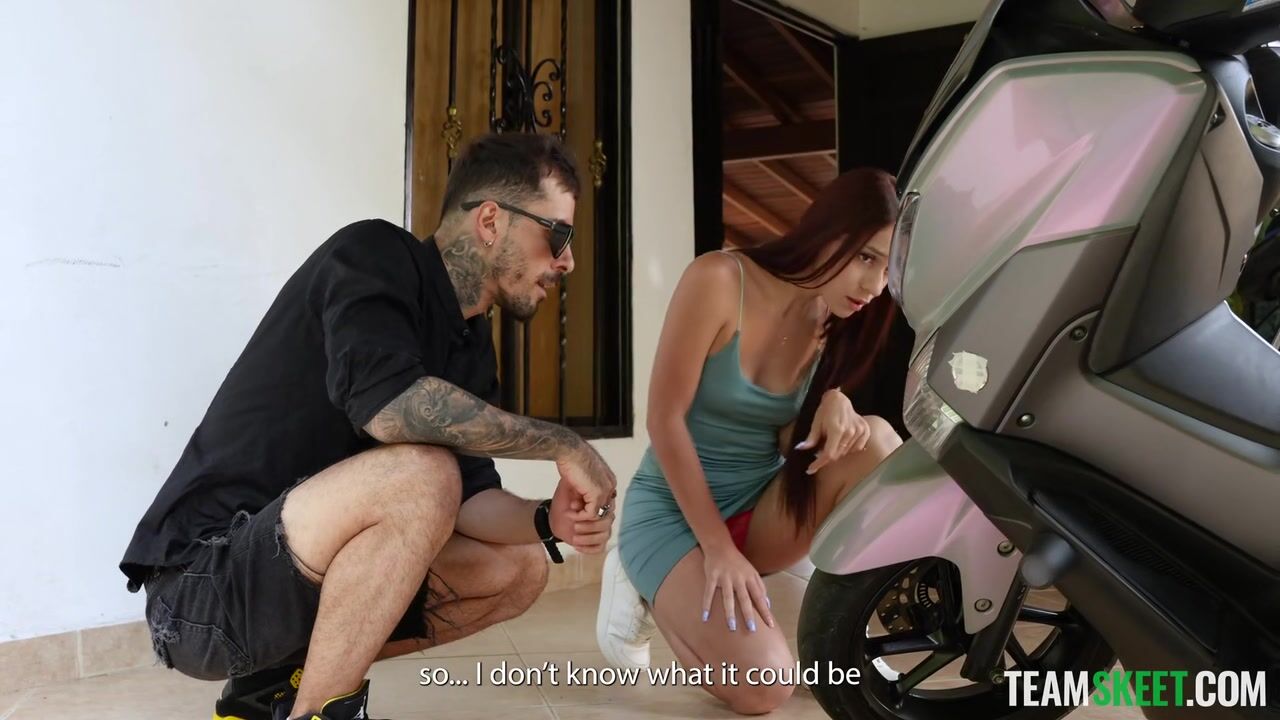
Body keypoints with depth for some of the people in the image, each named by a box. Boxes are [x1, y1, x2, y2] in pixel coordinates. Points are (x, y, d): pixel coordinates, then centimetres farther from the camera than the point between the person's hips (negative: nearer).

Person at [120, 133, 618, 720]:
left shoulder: (472, 346, 7)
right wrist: (563, 445, -24)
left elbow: (468, 499, 5)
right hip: (199, 584, -8)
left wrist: (546, 520, -15)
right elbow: (385, 403, -33)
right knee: (421, 470, -29)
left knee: (519, 567, 4)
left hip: (305, 570, 8)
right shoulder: (375, 255, -14)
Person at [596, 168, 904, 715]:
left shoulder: (835, 320, 0)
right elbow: (665, 419, -18)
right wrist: (718, 548, -20)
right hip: (675, 508, -5)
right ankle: (647, 587, 5)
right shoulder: (719, 280, -18)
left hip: (762, 505, 5)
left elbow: (789, 440, 5)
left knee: (873, 441, -23)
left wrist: (833, 403, -19)